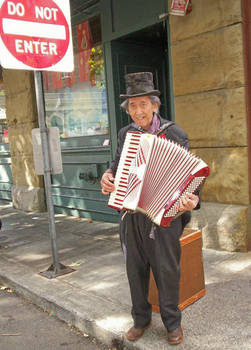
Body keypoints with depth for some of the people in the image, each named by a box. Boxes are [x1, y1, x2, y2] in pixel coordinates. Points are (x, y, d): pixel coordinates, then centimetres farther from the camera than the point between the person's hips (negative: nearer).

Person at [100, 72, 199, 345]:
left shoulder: (175, 135, -7)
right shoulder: (125, 134, 6)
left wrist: (191, 201, -28)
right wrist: (108, 175, -1)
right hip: (131, 214, 4)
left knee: (166, 269, 4)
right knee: (135, 268, 13)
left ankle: (172, 322, 27)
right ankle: (141, 319, 33)